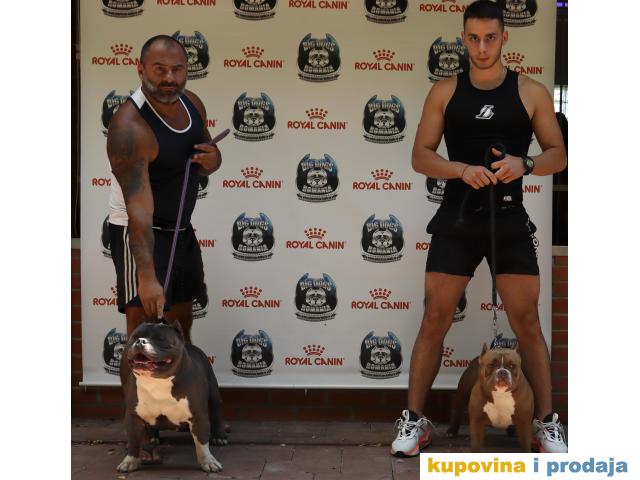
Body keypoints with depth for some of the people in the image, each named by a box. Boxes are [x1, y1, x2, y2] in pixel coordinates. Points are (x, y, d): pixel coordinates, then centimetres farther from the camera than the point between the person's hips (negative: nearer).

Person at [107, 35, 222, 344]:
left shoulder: (192, 103, -3)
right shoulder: (129, 126, -27)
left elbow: (205, 158, 14)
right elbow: (138, 207, -35)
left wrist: (212, 161, -13)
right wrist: (146, 276, -42)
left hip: (182, 230, 8)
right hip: (140, 234, -8)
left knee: (182, 321, 21)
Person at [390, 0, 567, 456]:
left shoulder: (532, 92, 2)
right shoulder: (444, 92, 3)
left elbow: (559, 154, 4)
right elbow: (420, 156, 2)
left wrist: (525, 164, -17)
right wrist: (462, 170, -17)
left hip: (510, 220, 0)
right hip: (457, 219, 0)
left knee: (527, 321, 3)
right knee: (435, 319, 1)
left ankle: (546, 422, 15)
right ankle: (415, 419, 12)